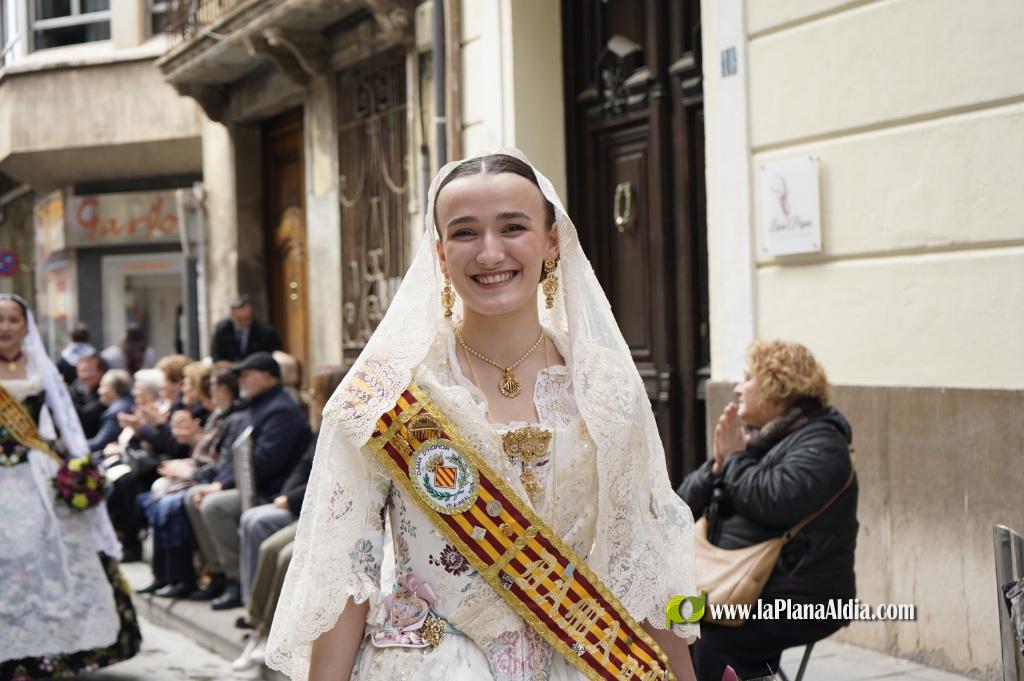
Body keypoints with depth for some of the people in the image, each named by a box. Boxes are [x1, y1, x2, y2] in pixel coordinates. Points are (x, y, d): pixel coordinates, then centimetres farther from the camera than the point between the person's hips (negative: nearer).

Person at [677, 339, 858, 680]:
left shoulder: (818, 443, -10)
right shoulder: (751, 436, 14)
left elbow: (774, 502, -28)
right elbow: (687, 503, 12)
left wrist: (735, 458, -12)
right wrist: (718, 464, -6)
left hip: (797, 601, -8)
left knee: (712, 641, -29)